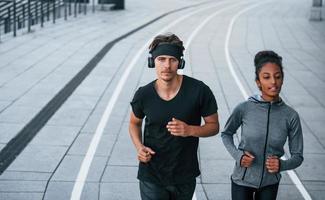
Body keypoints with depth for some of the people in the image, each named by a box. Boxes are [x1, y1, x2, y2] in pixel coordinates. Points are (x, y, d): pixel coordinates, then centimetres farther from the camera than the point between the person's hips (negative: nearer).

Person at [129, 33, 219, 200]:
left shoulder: (199, 90, -15)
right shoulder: (144, 95, -10)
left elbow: (214, 126, -3)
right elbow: (134, 123, 10)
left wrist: (190, 130, -23)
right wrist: (139, 147, -9)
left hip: (185, 177, 1)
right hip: (151, 176, 0)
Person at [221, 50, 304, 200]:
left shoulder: (291, 116, -12)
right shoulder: (244, 109, -14)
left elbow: (297, 156, -4)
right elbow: (226, 134, 4)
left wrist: (282, 165, -24)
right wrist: (238, 155, -13)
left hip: (270, 183, 1)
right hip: (242, 181, -1)